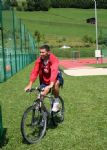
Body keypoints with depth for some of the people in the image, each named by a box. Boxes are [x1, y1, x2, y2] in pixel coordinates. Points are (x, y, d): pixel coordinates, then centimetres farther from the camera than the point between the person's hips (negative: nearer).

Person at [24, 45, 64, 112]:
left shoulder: (54, 59, -28)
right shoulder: (39, 60, -15)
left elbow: (54, 72, -42)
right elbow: (34, 72, -21)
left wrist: (50, 85, -56)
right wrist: (30, 85, -32)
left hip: (55, 77, -4)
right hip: (44, 80, 4)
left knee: (56, 84, -36)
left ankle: (56, 102, -16)